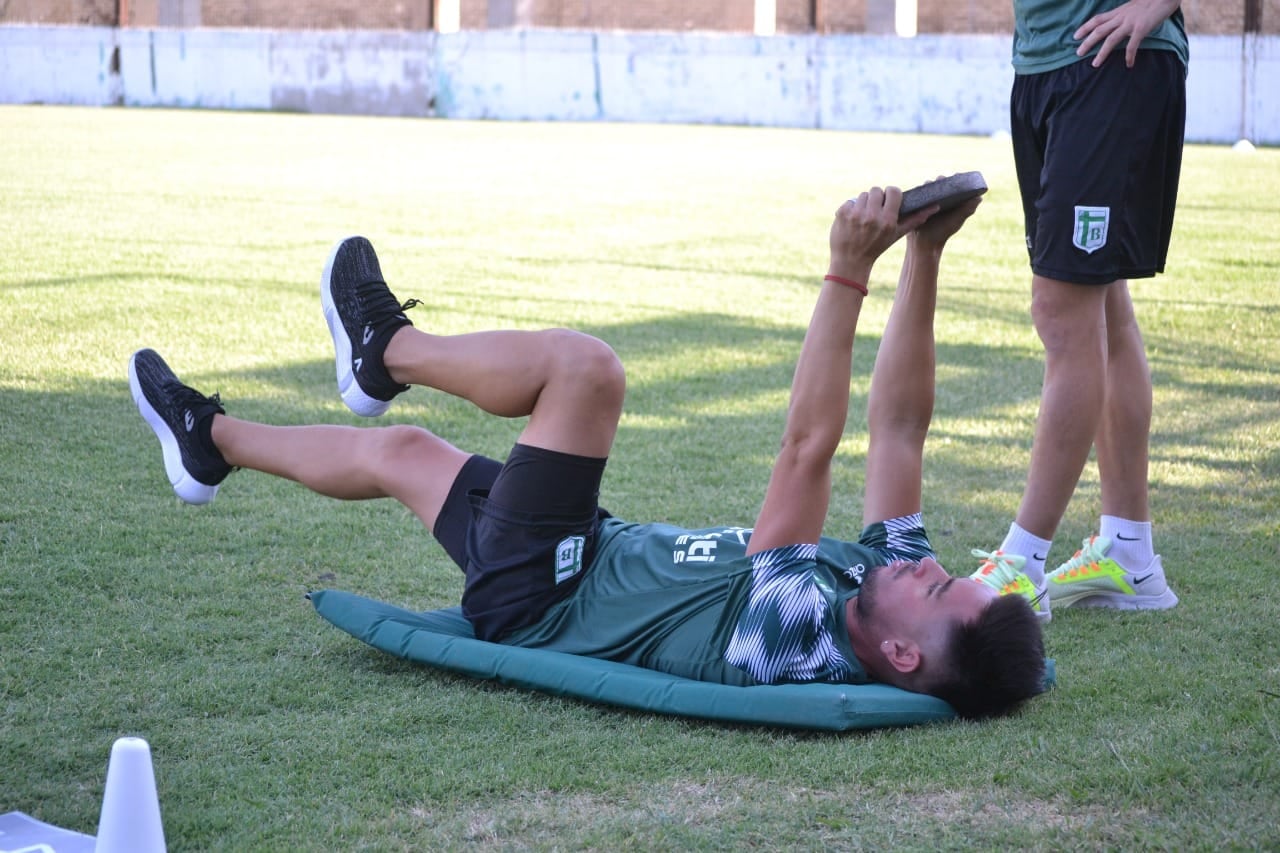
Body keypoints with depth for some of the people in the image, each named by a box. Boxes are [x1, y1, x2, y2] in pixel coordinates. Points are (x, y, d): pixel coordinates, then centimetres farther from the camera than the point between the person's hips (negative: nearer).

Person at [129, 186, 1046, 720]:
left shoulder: (797, 635, -39)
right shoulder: (887, 581, -17)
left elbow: (807, 447, -44)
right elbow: (901, 425, -12)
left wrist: (850, 268, -44)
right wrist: (924, 255, -18)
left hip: (536, 600, -8)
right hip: (615, 554, 8)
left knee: (584, 364, -10)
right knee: (402, 448, 16)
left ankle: (388, 348, 15)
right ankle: (214, 441, 41)